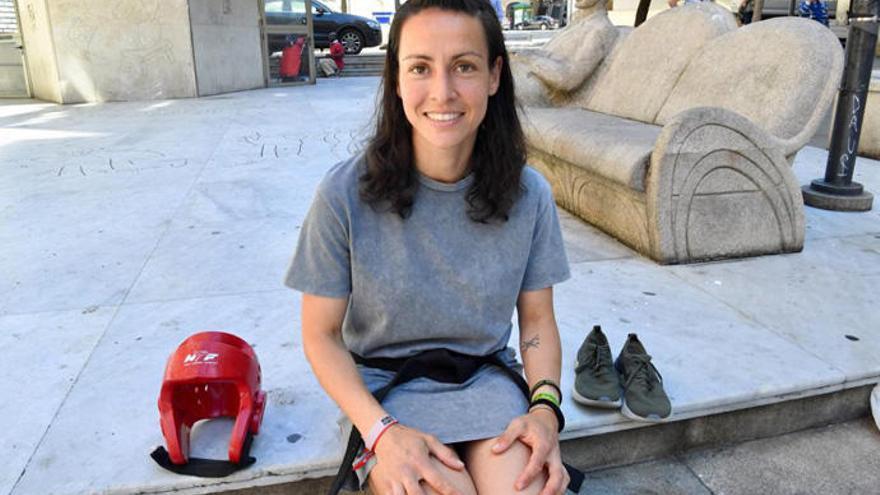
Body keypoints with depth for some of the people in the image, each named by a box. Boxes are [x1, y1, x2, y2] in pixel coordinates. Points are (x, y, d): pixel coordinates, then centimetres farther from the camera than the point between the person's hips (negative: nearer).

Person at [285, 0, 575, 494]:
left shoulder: (529, 194, -7)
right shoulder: (345, 194, -15)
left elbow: (537, 318, 3)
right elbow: (322, 333, -8)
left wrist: (545, 405, -15)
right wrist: (381, 431, -20)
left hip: (488, 377, 2)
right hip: (388, 387, -2)